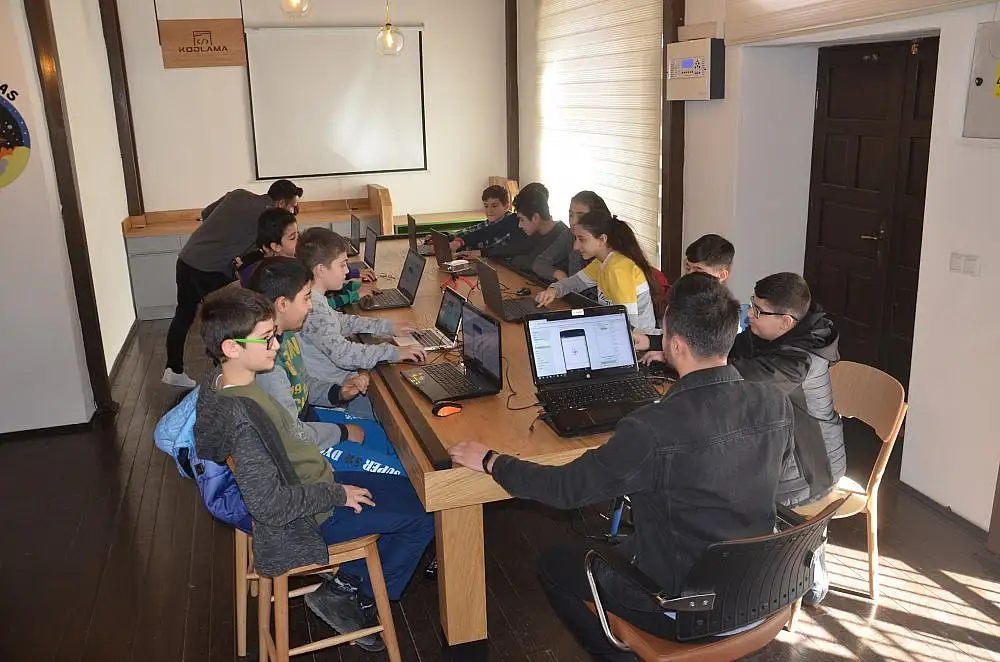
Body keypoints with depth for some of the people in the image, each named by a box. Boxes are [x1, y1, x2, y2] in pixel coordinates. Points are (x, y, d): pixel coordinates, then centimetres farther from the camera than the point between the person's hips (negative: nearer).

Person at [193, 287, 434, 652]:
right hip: (307, 520, -9)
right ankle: (347, 596, 13)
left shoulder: (223, 381, -3)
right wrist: (338, 495, -19)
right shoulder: (240, 416, -33)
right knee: (422, 516, -2)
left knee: (413, 490, 14)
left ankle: (349, 579, 18)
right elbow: (270, 504, -31)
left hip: (313, 482, 9)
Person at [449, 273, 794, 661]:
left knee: (553, 565, 17)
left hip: (682, 604, -6)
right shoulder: (777, 405, -14)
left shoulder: (653, 431, -32)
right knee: (612, 546, 30)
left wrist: (489, 461, -5)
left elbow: (566, 488, -19)